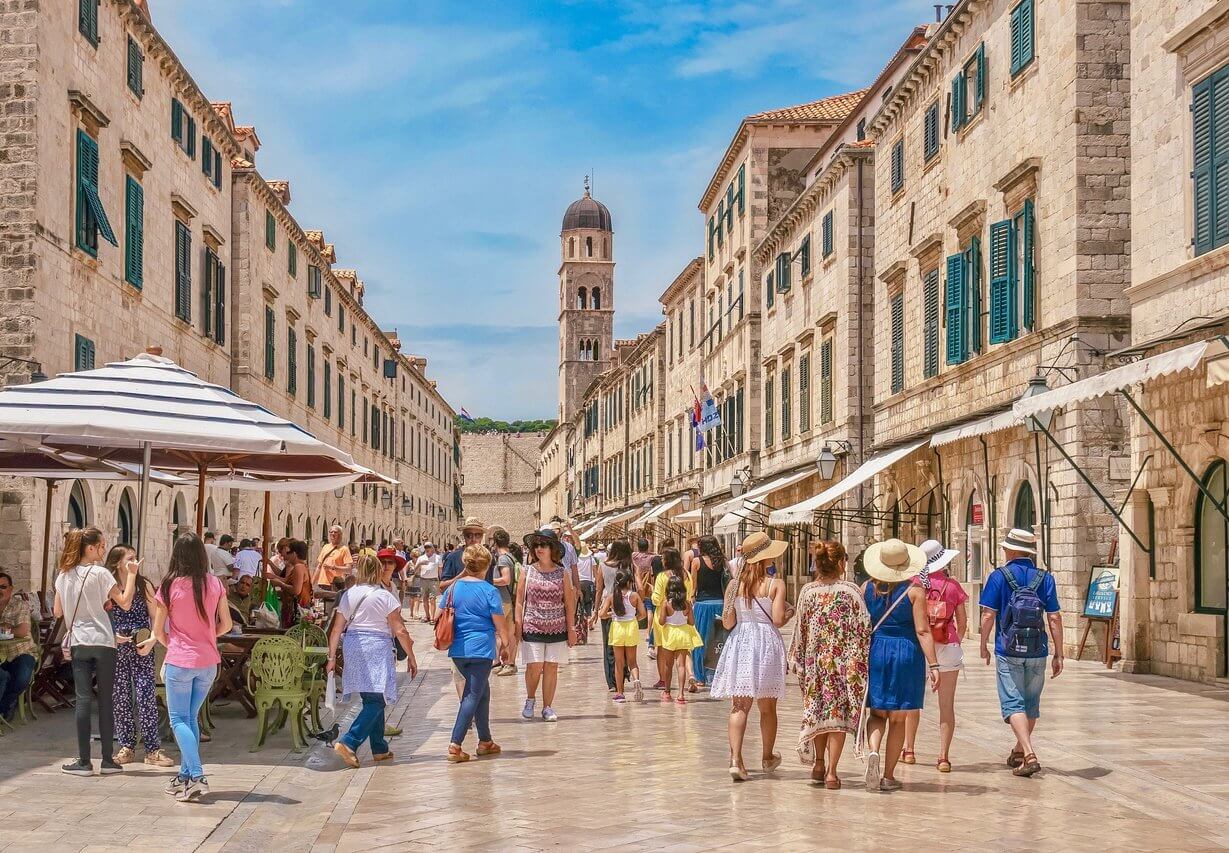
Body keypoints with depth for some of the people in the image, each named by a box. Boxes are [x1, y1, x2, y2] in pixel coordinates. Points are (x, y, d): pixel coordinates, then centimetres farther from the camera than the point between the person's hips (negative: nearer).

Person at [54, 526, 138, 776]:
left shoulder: (64, 575, 7)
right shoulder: (100, 573, -8)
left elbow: (57, 611, 13)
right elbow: (125, 603, -11)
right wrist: (131, 574, -5)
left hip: (78, 643, 4)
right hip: (103, 643, -4)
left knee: (83, 699, 2)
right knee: (106, 700, 4)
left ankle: (83, 761, -2)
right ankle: (108, 760, 6)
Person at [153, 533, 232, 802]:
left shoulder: (170, 586, -10)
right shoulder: (214, 584, -1)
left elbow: (158, 631, -3)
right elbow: (226, 624, 4)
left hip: (180, 661, -4)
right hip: (208, 662, 4)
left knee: (179, 720, 2)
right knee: (191, 718, 17)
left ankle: (197, 777, -13)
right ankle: (185, 776, 19)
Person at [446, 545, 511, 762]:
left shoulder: (453, 588, 4)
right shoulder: (489, 591, -10)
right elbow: (500, 622, -7)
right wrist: (505, 639, 10)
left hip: (457, 650, 6)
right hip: (481, 649, -6)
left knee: (482, 690, 20)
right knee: (473, 696, -1)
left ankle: (485, 741, 26)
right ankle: (455, 745, -10)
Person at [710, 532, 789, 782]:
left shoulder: (734, 584, 1)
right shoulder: (776, 584, -8)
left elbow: (728, 623, -1)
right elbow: (778, 619, -13)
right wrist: (789, 614, 8)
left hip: (740, 644, 2)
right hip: (767, 644, -2)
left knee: (739, 706, 0)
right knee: (767, 707, 14)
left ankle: (735, 759, -16)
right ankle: (768, 758, 29)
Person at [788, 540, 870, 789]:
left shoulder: (807, 592, -2)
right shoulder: (851, 592, -9)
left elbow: (800, 630, 3)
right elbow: (863, 628, -8)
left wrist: (798, 661, 14)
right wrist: (861, 663, 1)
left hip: (815, 661, 3)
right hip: (844, 662, -3)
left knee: (818, 711, 17)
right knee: (838, 713, 2)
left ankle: (819, 765, 25)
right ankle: (831, 772, -1)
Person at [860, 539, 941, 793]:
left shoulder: (867, 588, 1)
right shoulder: (914, 590, -8)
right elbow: (922, 631, -12)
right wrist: (933, 665, -11)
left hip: (874, 652, 2)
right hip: (906, 652, -2)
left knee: (877, 713, 14)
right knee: (897, 719, 8)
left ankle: (873, 752, -15)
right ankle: (888, 776, 10)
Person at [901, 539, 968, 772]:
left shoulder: (914, 584, -2)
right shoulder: (953, 586, -1)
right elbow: (962, 622, 4)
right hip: (947, 647, -1)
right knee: (947, 704, 2)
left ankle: (909, 750, 24)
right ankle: (944, 757, -3)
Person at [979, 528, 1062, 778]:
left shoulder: (999, 576, -4)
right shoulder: (1045, 578, 4)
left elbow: (988, 615, -7)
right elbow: (1055, 618, 1)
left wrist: (984, 645, 7)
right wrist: (1059, 654, 6)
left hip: (1008, 652, -4)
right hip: (1037, 653, 4)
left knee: (1013, 703, -4)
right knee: (1031, 703, 18)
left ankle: (1029, 755, -20)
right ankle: (1019, 751, 33)